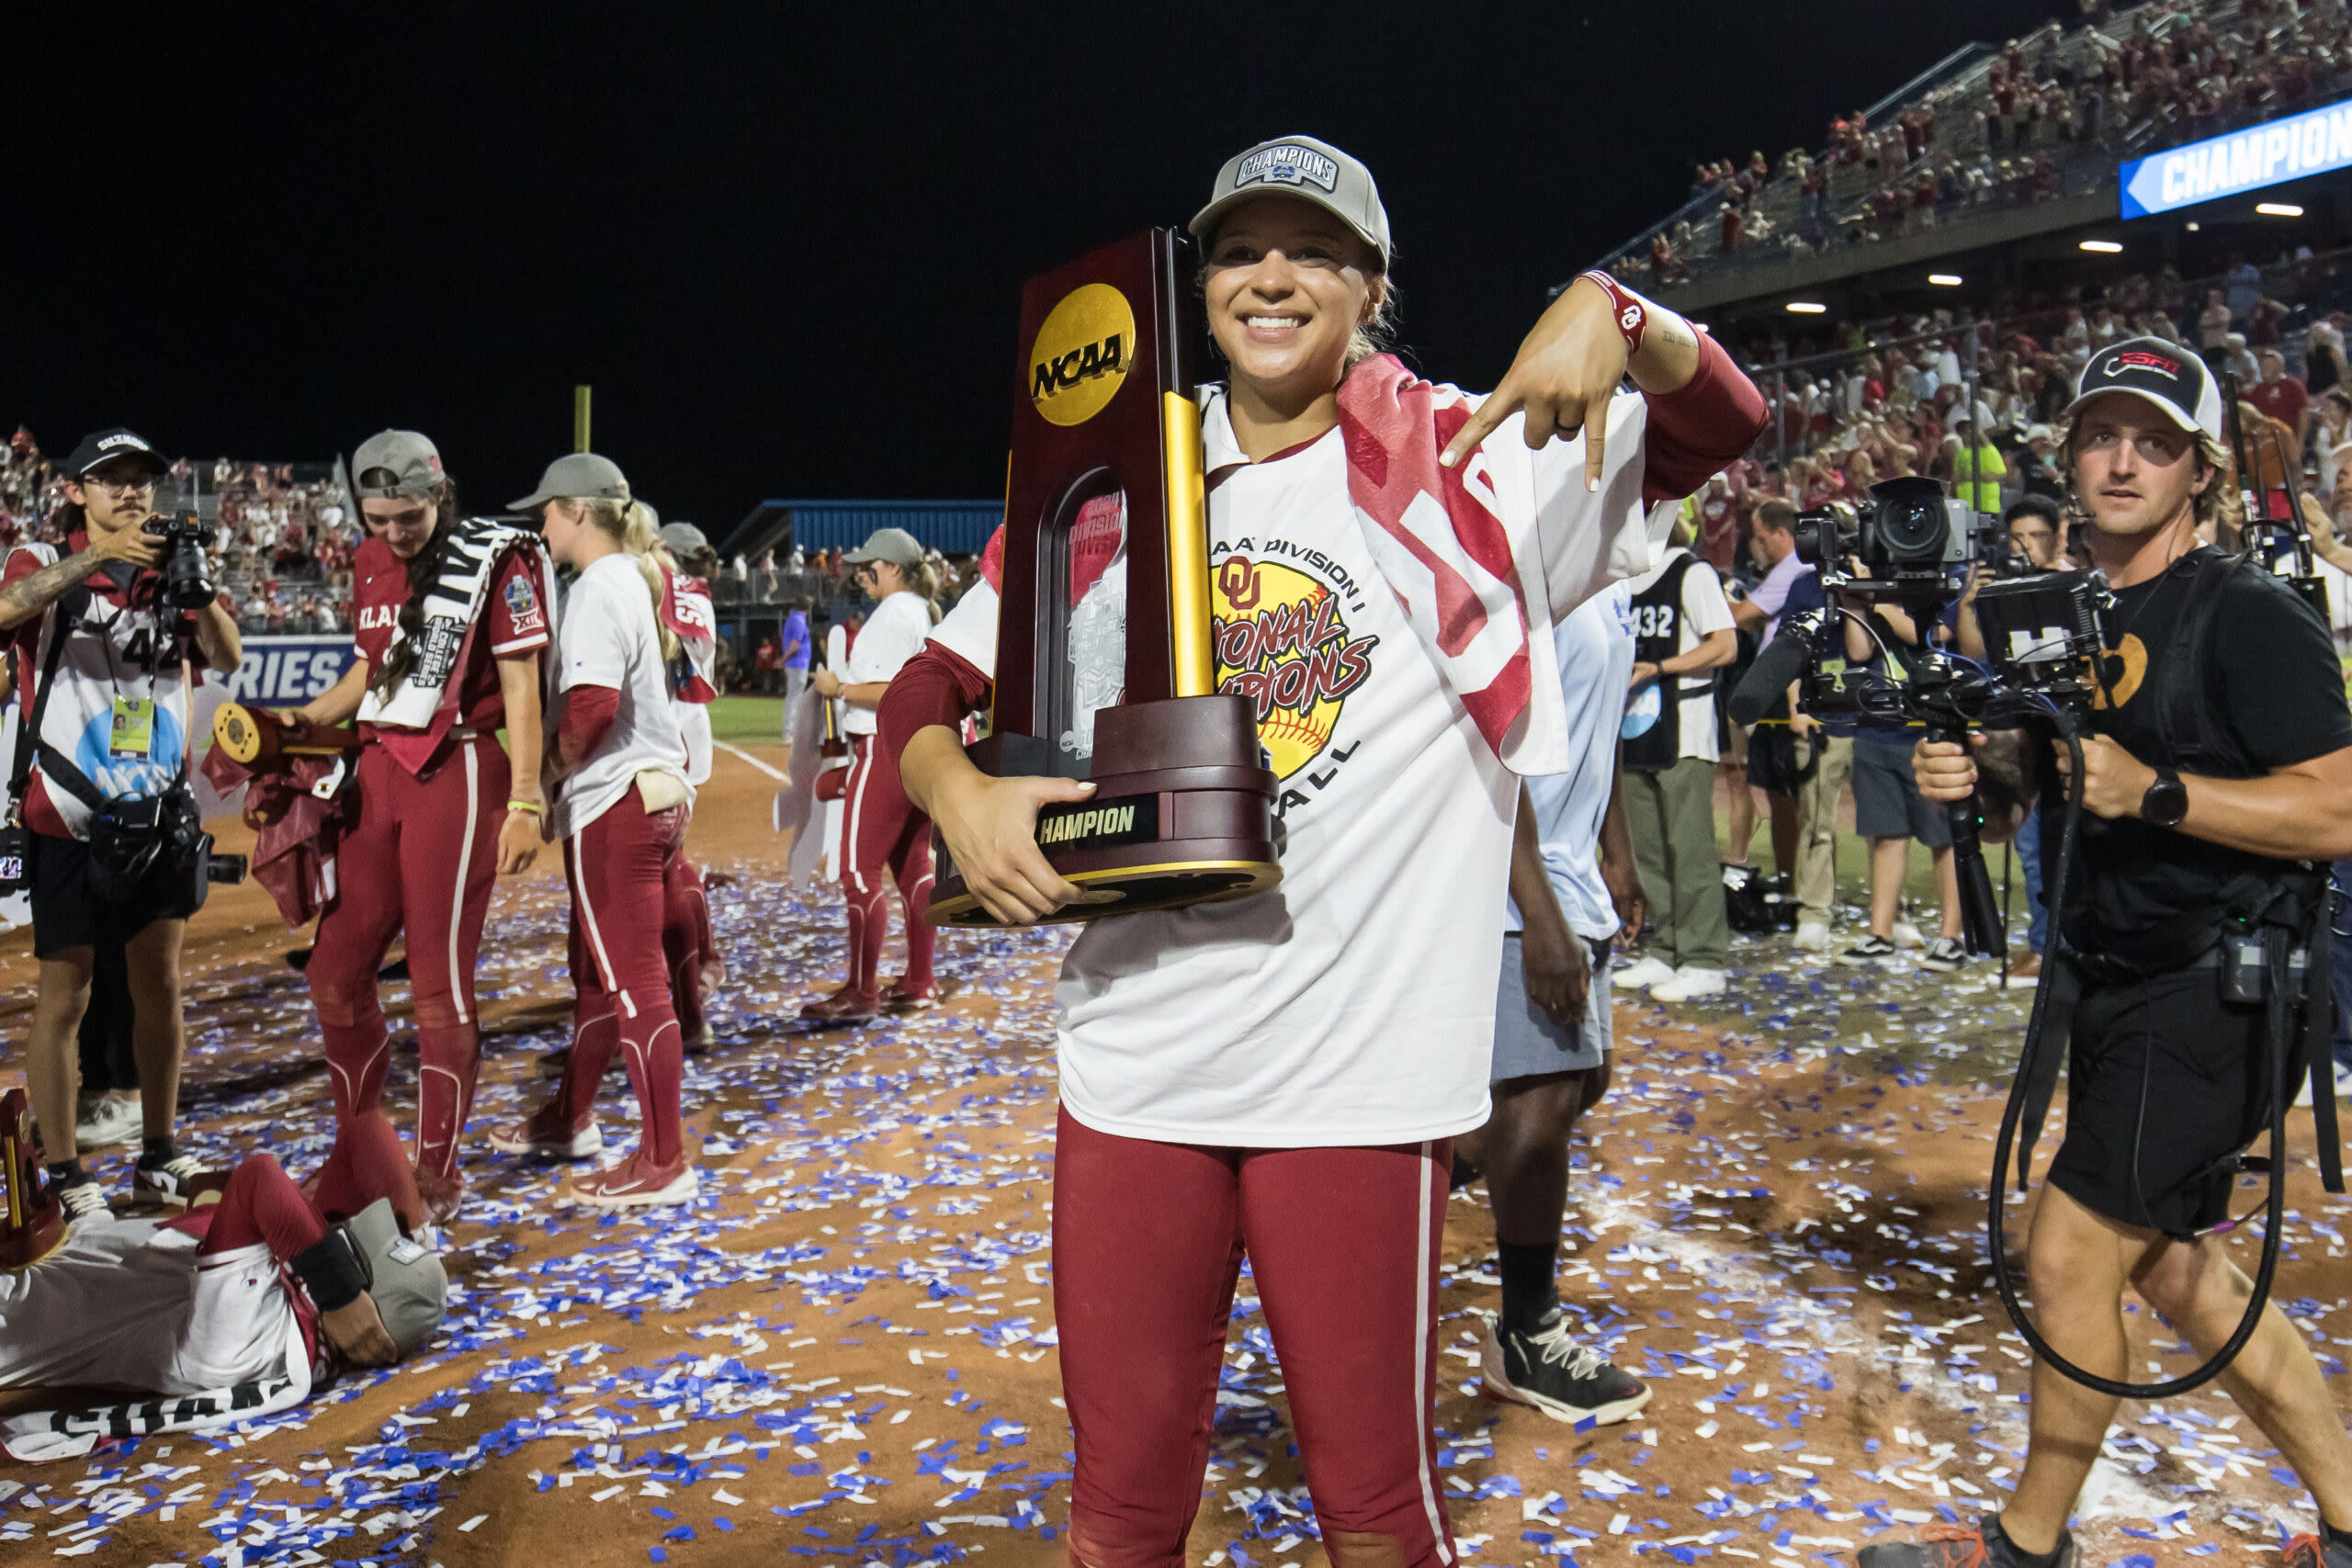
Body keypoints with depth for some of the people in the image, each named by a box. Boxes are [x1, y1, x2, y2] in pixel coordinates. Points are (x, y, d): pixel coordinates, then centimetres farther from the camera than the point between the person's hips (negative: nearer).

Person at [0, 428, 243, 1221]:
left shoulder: (168, 570, 8)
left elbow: (228, 657, -7)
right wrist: (94, 557, -36)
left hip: (158, 814, 4)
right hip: (67, 819, -4)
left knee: (160, 986, 10)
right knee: (64, 994, 1)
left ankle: (158, 1161, 21)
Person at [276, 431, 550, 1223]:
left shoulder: (496, 559, -7)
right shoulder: (371, 562, 14)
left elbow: (520, 687, -9)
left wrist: (524, 804, -14)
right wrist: (304, 717, 7)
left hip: (456, 775, -7)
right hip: (377, 771, 7)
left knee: (439, 983, -4)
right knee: (336, 972, 9)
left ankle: (437, 1172, 10)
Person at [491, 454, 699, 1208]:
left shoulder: (598, 588, -15)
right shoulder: (642, 578, 14)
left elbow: (592, 704, -25)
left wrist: (547, 768, -12)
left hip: (616, 804, -10)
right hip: (659, 790, 10)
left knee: (634, 982, -4)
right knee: (594, 968, 21)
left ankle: (665, 1161, 2)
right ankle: (571, 1119, 37)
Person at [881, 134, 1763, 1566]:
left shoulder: (1460, 466, 1)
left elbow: (1721, 424, -1)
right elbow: (929, 686, 12)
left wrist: (1612, 313, -21)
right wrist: (958, 791, -10)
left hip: (1358, 1071, -2)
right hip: (1133, 1059, 3)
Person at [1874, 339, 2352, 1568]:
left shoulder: (2251, 616, -14)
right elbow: (2040, 770, 20)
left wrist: (2153, 791, -29)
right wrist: (1974, 767, -2)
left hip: (2208, 994, -8)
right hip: (2109, 983, 8)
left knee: (2069, 1254, -4)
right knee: (2175, 1266, 16)